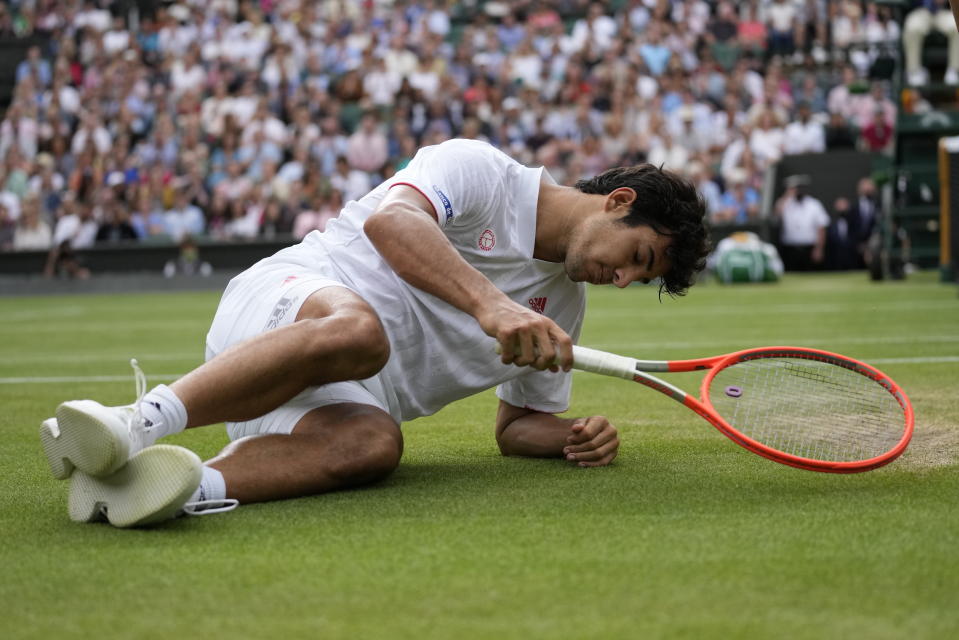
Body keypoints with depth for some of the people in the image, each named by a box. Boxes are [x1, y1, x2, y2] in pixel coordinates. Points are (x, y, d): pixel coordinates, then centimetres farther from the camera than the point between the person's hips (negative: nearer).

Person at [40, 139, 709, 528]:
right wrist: (490, 304, -33)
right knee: (357, 328, -41)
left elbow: (518, 424, 27)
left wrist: (577, 436, 4)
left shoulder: (564, 303, 22)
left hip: (350, 396, 5)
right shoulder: (479, 168, 0)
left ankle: (193, 483, -52)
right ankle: (138, 423, -44)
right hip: (285, 298, -5)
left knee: (372, 442, -33)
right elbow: (391, 219, -20)